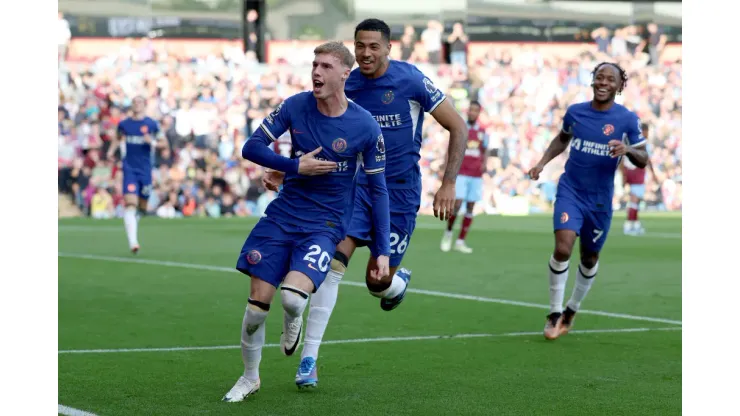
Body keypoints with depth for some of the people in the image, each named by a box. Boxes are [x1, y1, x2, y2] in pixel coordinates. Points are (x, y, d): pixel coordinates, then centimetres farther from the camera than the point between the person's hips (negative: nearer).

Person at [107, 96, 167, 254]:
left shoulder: (152, 124, 0)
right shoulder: (123, 124, 6)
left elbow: (165, 144, 5)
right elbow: (118, 139, 24)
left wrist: (153, 142, -15)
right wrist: (111, 150, 6)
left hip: (145, 170, 1)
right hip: (129, 169, -1)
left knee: (142, 207, 10)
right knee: (130, 204, -17)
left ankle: (133, 222, 46)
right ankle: (133, 242, -24)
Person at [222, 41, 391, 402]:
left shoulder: (366, 127, -10)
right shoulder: (295, 106, -5)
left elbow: (378, 189, -3)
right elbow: (251, 147, -3)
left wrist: (383, 251, -6)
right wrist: (296, 166, -16)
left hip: (325, 226, -3)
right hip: (282, 216, 3)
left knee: (292, 295, -26)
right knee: (257, 303, -1)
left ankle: (293, 322, 14)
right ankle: (250, 378, 24)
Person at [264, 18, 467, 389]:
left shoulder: (410, 80, -11)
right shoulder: (345, 86, -1)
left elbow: (457, 126, -5)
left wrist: (449, 184, -11)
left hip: (399, 190, -2)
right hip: (355, 184, 2)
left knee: (378, 283, 0)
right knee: (334, 259, -18)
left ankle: (398, 280, 41)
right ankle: (309, 358, -15)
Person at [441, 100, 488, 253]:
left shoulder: (482, 132, 11)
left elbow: (484, 152, 16)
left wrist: (484, 164, -4)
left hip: (476, 175, 3)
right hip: (460, 173, -3)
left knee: (470, 207, 1)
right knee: (457, 204, -14)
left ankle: (460, 241, 6)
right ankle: (448, 232, 10)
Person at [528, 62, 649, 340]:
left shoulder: (628, 119, -7)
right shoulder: (575, 112, -1)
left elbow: (643, 160, -5)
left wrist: (628, 149, -26)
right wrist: (542, 162, 7)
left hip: (600, 200, 0)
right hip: (570, 191, 0)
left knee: (590, 257, 13)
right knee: (562, 248, -20)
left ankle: (572, 309, 36)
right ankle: (555, 312, -6)